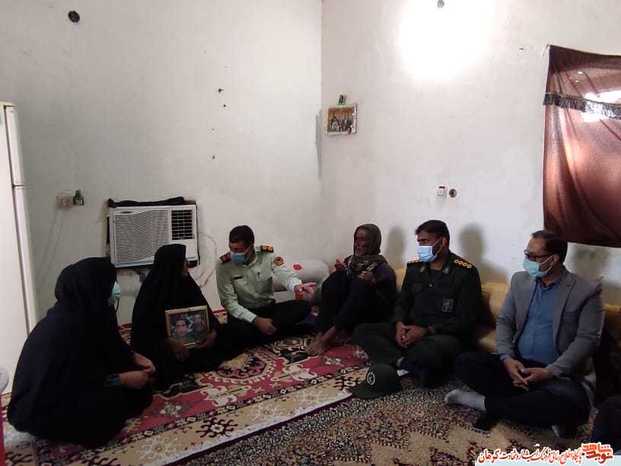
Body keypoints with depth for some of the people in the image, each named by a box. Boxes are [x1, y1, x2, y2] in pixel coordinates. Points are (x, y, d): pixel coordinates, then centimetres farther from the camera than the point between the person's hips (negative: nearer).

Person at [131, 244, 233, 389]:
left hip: (187, 337, 6)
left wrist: (213, 331, -21)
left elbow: (204, 310, -4)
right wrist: (168, 342, -34)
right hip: (157, 343, -6)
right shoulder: (152, 289, -19)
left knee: (221, 336, -6)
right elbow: (143, 327, -23)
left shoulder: (186, 283, -3)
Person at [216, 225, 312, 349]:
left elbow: (285, 275, -24)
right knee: (240, 331, -37)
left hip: (269, 308, 2)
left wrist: (296, 286, -50)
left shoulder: (267, 255, -10)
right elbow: (229, 302, -17)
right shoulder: (223, 265, -15)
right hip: (243, 312, -2)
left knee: (303, 306, -20)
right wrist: (256, 320, -28)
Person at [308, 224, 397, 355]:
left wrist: (373, 283, -26)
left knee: (361, 284, -30)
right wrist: (341, 271, -10)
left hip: (370, 314, -4)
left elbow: (388, 303, -11)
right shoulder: (350, 260, 10)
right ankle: (322, 332, -31)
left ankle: (328, 336, -34)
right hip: (346, 311, 4)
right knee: (338, 277, -17)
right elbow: (339, 285, 9)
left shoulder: (383, 269, -5)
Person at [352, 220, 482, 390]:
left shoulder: (465, 272, -8)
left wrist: (427, 331, -20)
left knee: (430, 352, -42)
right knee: (362, 331, -10)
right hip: (411, 330, 6)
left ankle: (400, 364, -10)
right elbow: (402, 302, 15)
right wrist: (399, 324, -9)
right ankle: (414, 367, -23)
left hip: (446, 335, -6)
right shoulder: (414, 268, 9)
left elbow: (466, 320, -11)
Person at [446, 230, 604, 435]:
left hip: (560, 373, -3)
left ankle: (486, 403, -17)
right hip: (517, 364, 3)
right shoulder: (520, 280, 8)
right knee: (465, 362, -16)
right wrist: (507, 358, -12)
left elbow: (586, 339, -11)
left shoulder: (586, 291, -5)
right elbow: (504, 321, 7)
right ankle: (531, 406, -15)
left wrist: (550, 372, -22)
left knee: (572, 405, -36)